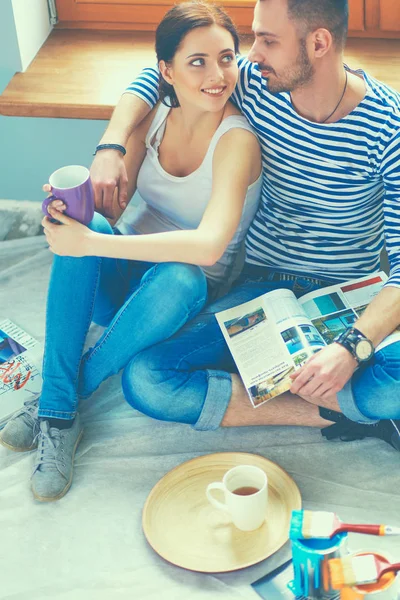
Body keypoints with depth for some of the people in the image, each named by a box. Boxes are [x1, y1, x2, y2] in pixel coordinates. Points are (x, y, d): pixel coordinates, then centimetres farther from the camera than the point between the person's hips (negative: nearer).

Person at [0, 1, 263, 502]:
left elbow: (208, 246, -36)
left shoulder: (237, 140, -21)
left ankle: (54, 404, -19)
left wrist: (89, 244, -40)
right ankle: (57, 414, -26)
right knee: (85, 224, -29)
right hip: (123, 273, 4)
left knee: (179, 278, -39)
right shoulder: (156, 115, -5)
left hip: (188, 290, -4)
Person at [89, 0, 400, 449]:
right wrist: (110, 147, -10)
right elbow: (155, 75, 8)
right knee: (144, 381, -21)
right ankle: (347, 412, -18)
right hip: (261, 285, 4)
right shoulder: (258, 84, -6)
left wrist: (353, 347, -37)